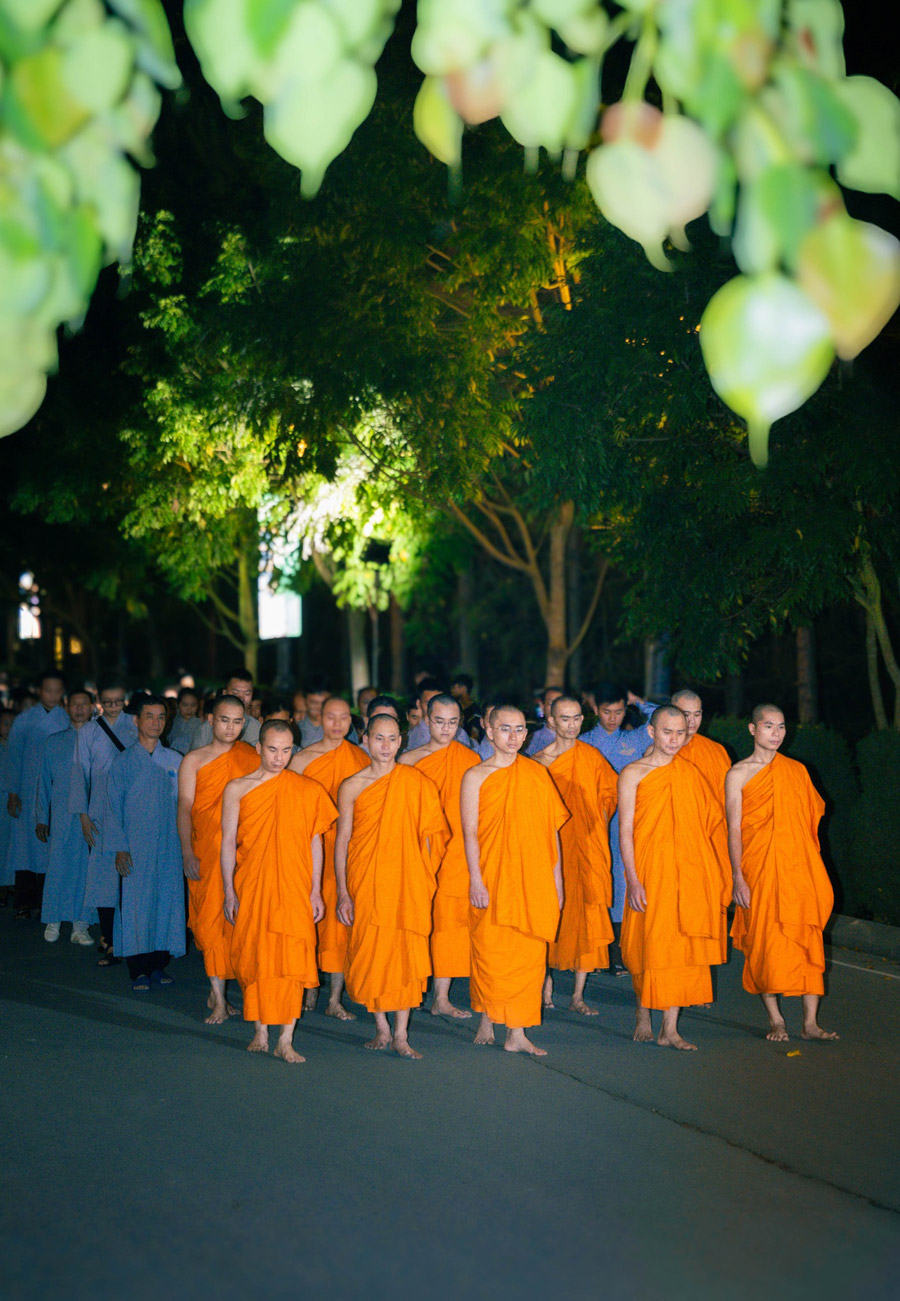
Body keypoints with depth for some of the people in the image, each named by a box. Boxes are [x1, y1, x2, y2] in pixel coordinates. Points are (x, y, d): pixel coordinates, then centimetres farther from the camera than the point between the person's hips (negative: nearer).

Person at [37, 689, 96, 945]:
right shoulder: (54, 742, 13)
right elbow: (44, 782, 14)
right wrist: (41, 818, 7)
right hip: (61, 815, 1)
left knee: (86, 866, -1)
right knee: (58, 864, -1)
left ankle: (80, 925, 6)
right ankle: (53, 922, 10)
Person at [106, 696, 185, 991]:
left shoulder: (175, 761, 8)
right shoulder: (123, 761, 3)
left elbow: (184, 804, 11)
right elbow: (114, 807, 2)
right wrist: (119, 848, -5)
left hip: (169, 846, 2)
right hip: (135, 847, -2)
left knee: (167, 898, 1)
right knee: (136, 902, -3)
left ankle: (158, 966, 10)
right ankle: (139, 971, 3)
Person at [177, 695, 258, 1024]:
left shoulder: (251, 757, 10)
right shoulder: (194, 761, 5)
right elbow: (185, 808, -2)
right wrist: (187, 853, -13)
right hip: (206, 851, -2)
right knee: (211, 919, -6)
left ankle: (217, 993, 14)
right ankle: (219, 999, -3)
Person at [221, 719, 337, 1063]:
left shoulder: (308, 790, 6)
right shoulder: (238, 789, 5)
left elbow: (315, 842, 8)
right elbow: (228, 841, 5)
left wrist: (316, 891, 5)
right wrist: (229, 892, 0)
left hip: (294, 888, 0)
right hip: (251, 887, 0)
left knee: (292, 961, -6)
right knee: (255, 958, 4)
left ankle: (285, 1041, -3)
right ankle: (260, 1034, 17)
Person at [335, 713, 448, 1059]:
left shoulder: (417, 783, 2)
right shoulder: (351, 787, 2)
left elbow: (427, 836, 5)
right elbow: (342, 840, 2)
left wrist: (424, 881, 0)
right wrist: (342, 893, -2)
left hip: (408, 883, 0)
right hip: (365, 884, 0)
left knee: (406, 954, -3)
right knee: (370, 953, 2)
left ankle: (401, 1035, 3)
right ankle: (382, 1028, 18)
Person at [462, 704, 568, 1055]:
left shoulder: (538, 774, 9)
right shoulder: (476, 777, 0)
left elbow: (552, 829, 10)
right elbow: (470, 832, -4)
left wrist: (556, 880, 7)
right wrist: (476, 879, -12)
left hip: (533, 880, 3)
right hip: (492, 880, -2)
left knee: (529, 955, 1)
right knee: (490, 951, 2)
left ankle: (517, 1034, 5)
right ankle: (486, 1020, 22)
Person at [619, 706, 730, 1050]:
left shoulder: (690, 773, 10)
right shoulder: (633, 774, -1)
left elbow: (711, 823, 14)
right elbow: (626, 830, -4)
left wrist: (715, 876, 6)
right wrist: (632, 879, -12)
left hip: (689, 873, 3)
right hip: (649, 871, -3)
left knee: (681, 947, 0)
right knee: (650, 946, 1)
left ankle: (670, 1029, 4)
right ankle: (643, 1015, 22)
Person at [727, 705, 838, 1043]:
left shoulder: (797, 770, 13)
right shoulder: (739, 774, 2)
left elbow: (812, 818, 16)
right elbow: (734, 828, -1)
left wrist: (816, 873, 11)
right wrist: (738, 877, -9)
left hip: (800, 870, 3)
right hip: (759, 872, -3)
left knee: (808, 942, -2)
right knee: (765, 942, -3)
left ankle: (810, 1023, 1)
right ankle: (775, 1020, 8)